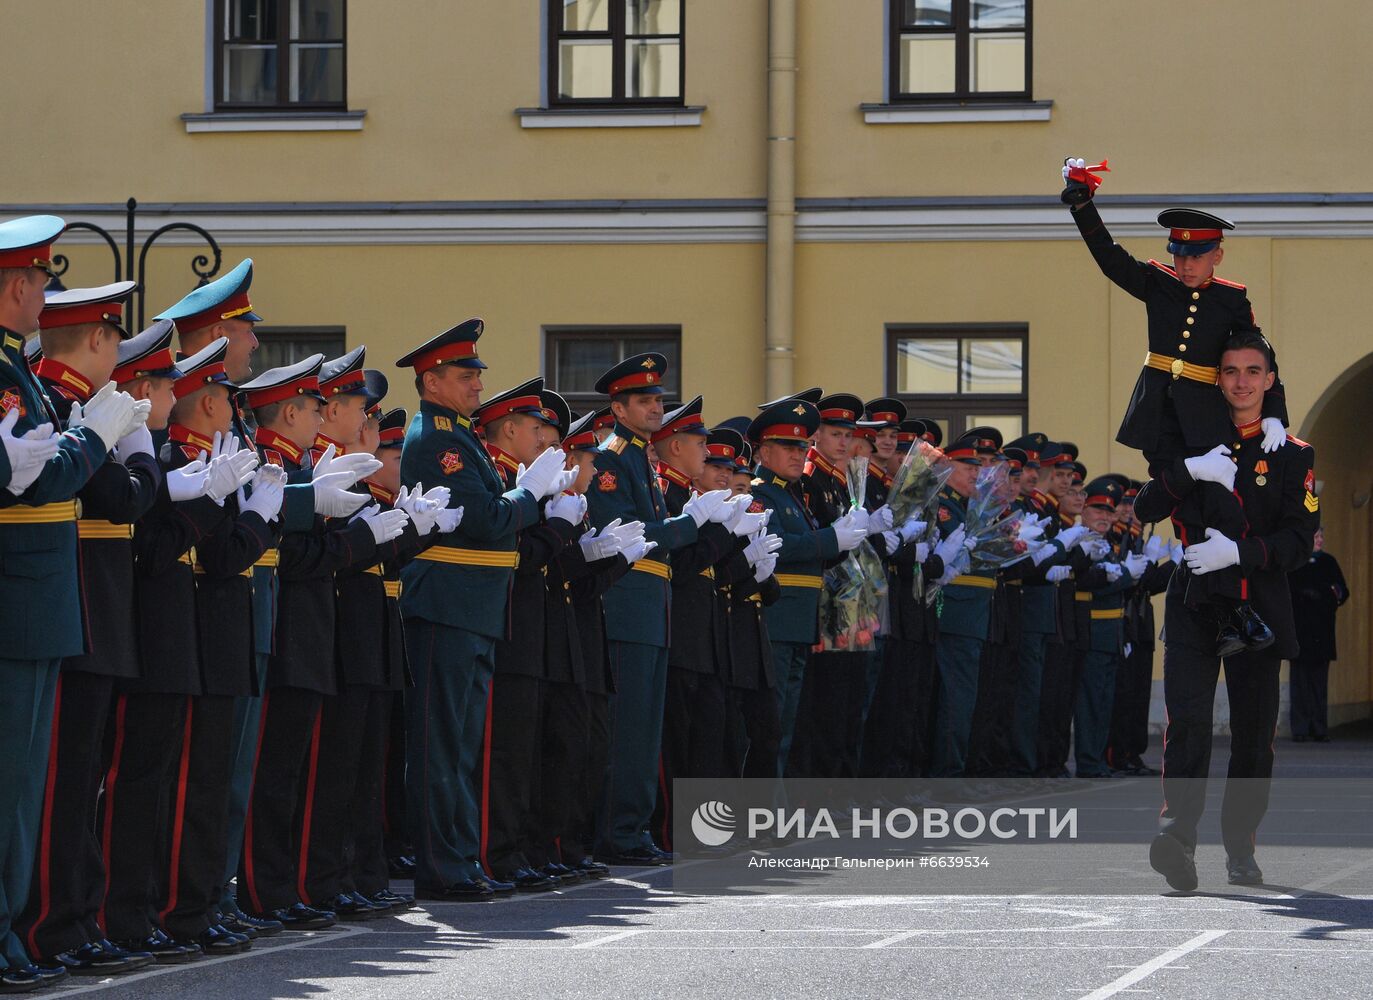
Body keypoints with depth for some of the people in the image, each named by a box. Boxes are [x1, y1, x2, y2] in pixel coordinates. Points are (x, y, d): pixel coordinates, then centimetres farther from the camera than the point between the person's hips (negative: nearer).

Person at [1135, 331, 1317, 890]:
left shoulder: (1293, 455, 6)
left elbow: (1299, 540, -3)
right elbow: (1145, 510, 2)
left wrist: (1239, 552, -19)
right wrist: (1189, 475, -15)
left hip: (1259, 607, 0)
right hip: (1193, 604, 0)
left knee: (1254, 732, 4)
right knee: (1188, 719, -17)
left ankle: (1240, 848, 15)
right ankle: (1177, 833, -27)